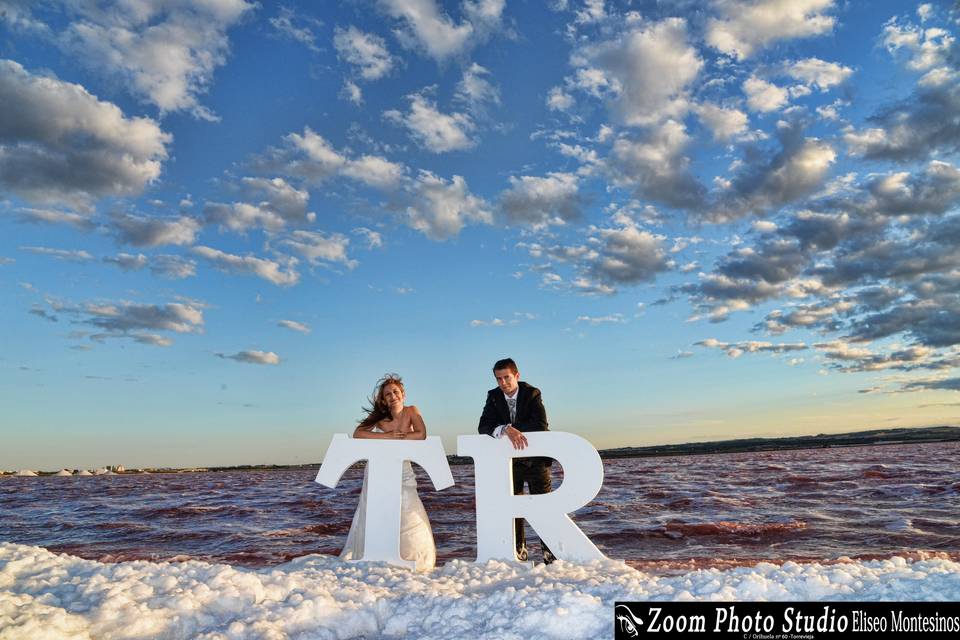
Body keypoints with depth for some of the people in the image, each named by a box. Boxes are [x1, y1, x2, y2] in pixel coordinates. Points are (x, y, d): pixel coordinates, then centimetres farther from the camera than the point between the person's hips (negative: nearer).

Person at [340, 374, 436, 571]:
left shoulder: (411, 412, -2)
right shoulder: (378, 416, 1)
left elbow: (421, 435, -17)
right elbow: (357, 434, -13)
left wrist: (397, 438, -17)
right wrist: (387, 436, -19)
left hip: (402, 475, -1)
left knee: (409, 518, -8)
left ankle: (408, 561, 9)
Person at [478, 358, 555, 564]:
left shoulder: (532, 394, -11)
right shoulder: (493, 396, -4)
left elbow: (541, 425, -22)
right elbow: (483, 427, -15)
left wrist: (513, 429, -26)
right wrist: (506, 430, -33)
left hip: (536, 458, -3)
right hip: (509, 460, 3)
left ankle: (550, 553, 8)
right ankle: (518, 552, 20)